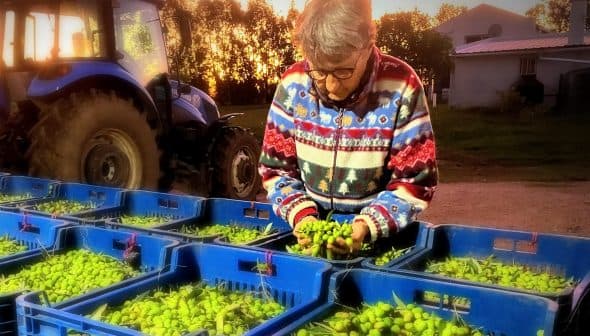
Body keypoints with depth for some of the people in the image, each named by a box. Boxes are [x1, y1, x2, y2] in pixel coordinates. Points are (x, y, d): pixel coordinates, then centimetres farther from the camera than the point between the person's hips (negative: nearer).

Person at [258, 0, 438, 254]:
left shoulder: (401, 88, -13)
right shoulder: (292, 85, -7)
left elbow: (415, 182, -9)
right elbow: (275, 168, 1)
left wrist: (367, 225, -22)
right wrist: (301, 215, -14)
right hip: (310, 226, 1)